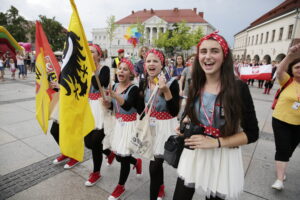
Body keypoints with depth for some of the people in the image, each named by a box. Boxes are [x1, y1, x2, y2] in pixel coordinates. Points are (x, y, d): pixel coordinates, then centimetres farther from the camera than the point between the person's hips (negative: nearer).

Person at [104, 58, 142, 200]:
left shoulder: (134, 88, -16)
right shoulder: (114, 86, 4)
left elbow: (127, 106, -34)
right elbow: (111, 106, 12)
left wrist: (115, 95, -49)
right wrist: (106, 103, -10)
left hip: (129, 125, -6)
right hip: (118, 124, 7)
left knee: (123, 157, 2)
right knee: (118, 156, 15)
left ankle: (121, 186, 28)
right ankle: (136, 162, 46)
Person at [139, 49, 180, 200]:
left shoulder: (171, 82, -18)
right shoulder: (143, 83, -3)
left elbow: (175, 111, -22)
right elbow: (141, 108, 5)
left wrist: (166, 91, -31)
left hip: (165, 127, -5)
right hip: (151, 125, 5)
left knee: (154, 165, -4)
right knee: (157, 162, 21)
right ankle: (160, 188, 49)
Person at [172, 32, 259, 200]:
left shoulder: (239, 88, -14)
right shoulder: (195, 86, -1)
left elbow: (252, 133, -10)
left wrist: (215, 142, -19)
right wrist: (184, 124, -7)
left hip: (223, 158, -3)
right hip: (194, 154, 4)